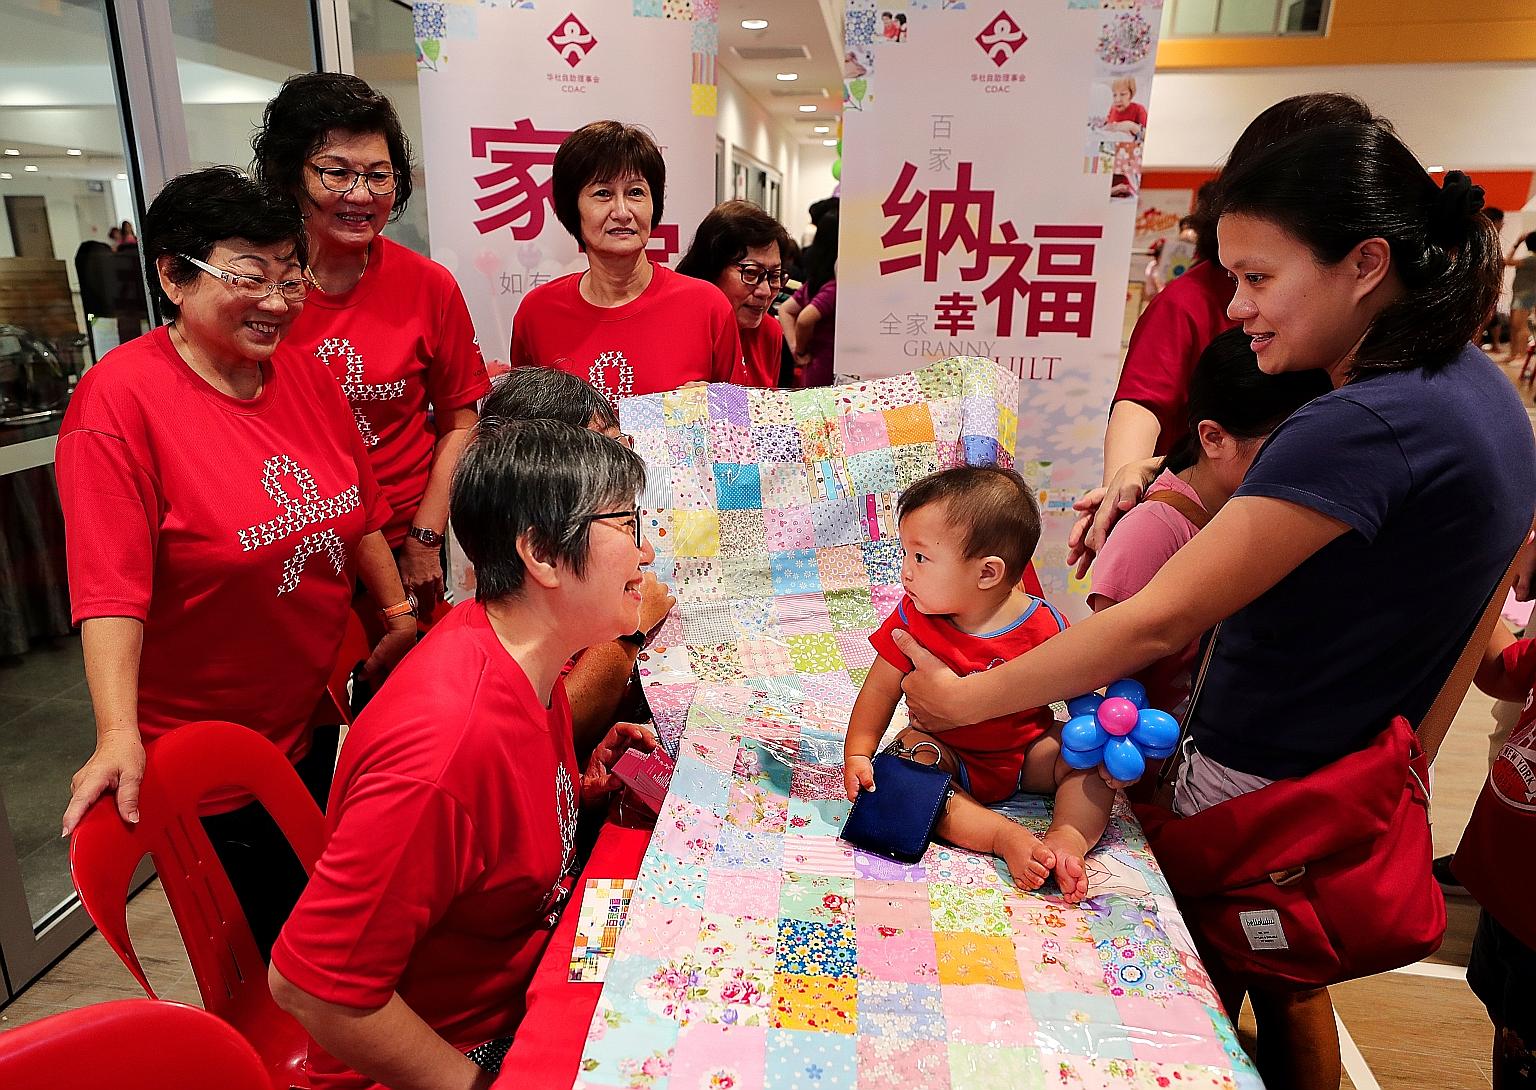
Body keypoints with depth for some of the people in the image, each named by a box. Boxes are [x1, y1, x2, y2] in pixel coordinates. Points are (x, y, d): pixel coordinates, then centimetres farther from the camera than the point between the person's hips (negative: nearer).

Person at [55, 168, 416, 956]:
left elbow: (358, 513, 12)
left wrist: (398, 612, 15)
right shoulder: (118, 401, -18)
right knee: (263, 949, 12)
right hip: (208, 760, -6)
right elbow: (112, 588, -23)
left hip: (323, 720, 6)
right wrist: (119, 736, -30)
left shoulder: (302, 376, 1)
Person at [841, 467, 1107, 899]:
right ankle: (1005, 836, -33)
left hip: (1026, 750, 1)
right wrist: (858, 755, -17)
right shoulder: (913, 620, -15)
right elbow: (881, 688, -9)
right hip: (945, 749, 0)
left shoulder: (1044, 626, -18)